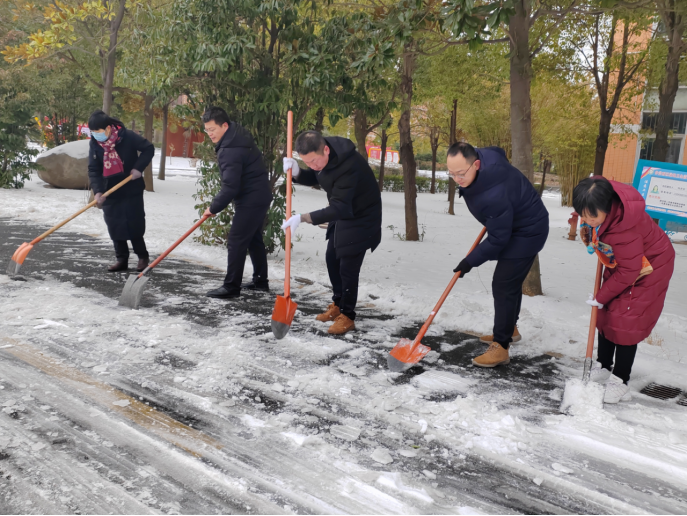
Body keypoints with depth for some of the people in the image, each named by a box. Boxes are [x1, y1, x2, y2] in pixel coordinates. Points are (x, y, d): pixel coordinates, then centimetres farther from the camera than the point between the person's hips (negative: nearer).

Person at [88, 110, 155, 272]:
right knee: (114, 227, 5)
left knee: (134, 224, -2)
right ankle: (122, 259, 15)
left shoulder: (127, 136, -15)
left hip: (131, 190, -4)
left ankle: (143, 256, 16)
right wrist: (97, 191, -17)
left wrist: (138, 168, -18)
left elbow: (149, 148, -7)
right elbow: (93, 170, -4)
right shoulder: (95, 144, -3)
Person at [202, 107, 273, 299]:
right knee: (254, 238, 17)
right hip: (259, 196, 11)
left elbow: (230, 187, -26)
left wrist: (213, 208, -14)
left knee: (236, 241, -7)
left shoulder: (230, 150, -25)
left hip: (250, 200, -11)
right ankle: (261, 280, 26)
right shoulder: (237, 134, 7)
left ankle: (231, 287, -2)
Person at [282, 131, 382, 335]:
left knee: (348, 268, -7)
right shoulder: (319, 154, -12)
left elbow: (338, 208, -37)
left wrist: (302, 218, -43)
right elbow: (312, 178, 5)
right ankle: (338, 304, 33)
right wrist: (296, 172, -17)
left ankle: (347, 316, 9)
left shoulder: (348, 165, -37)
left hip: (361, 217, -9)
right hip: (342, 212, 9)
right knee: (332, 259, 15)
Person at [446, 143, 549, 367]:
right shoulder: (483, 155, -15)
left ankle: (501, 347, -3)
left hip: (526, 233, -10)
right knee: (510, 281, 22)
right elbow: (499, 151, 10)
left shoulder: (493, 197, -40)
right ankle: (510, 329, 40)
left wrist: (471, 261, -18)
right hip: (516, 223, 10)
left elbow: (497, 240, -30)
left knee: (503, 286, -11)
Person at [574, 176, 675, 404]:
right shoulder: (598, 206, -21)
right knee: (605, 315, 10)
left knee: (626, 322, -9)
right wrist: (588, 232, -6)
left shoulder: (624, 229, -42)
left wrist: (601, 297, -20)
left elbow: (628, 272, -31)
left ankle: (620, 382, 3)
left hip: (647, 268, -8)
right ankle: (602, 368, 26)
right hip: (620, 263, 8)